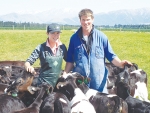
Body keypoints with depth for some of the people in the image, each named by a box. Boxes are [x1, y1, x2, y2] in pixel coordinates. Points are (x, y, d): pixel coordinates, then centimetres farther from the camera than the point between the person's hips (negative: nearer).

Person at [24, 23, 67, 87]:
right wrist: (29, 67, -33)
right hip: (44, 84, -3)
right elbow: (27, 62, -11)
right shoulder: (41, 48, -8)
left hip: (58, 83, 4)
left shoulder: (62, 47, 2)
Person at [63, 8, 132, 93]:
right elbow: (70, 60, 12)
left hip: (99, 83, 0)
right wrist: (65, 74, 0)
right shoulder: (74, 38, 6)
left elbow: (111, 56, 5)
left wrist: (120, 63, -12)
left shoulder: (101, 36, 3)